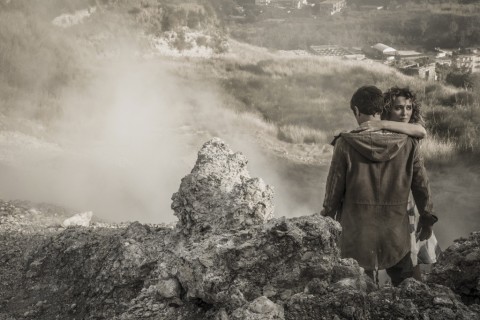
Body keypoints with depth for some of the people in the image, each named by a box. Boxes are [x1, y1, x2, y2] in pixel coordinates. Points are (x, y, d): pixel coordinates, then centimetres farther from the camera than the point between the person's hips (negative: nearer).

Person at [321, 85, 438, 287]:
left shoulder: (346, 144, -12)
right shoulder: (407, 144, -7)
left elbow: (334, 189, -6)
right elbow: (421, 185, 2)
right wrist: (427, 218, 17)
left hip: (356, 234, -1)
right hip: (396, 233, 1)